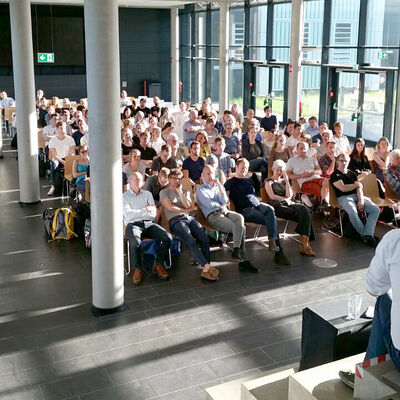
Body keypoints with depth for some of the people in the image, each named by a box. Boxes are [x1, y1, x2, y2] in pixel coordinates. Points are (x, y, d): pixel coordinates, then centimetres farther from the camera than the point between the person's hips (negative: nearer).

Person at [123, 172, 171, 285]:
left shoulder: (147, 194, 20)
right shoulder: (124, 196, 10)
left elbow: (153, 214, 9)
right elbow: (128, 215, -6)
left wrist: (136, 213, -1)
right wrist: (145, 210, -4)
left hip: (148, 224, 4)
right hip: (133, 224, -4)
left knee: (168, 237, -22)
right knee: (135, 242, -38)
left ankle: (159, 265, -6)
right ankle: (137, 269, -16)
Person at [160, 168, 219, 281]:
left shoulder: (185, 191, 25)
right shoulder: (164, 192, 12)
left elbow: (188, 205, 7)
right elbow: (170, 207, -2)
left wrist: (179, 192, 5)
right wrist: (185, 210, 7)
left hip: (189, 218, 4)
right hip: (175, 221, -4)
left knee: (204, 238, -23)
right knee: (190, 241, -31)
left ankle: (205, 270, -28)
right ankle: (207, 266, -37)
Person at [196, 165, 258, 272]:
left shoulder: (219, 187, 27)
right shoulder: (200, 190, 12)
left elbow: (224, 201, 7)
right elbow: (209, 204, -4)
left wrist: (219, 185, 3)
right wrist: (221, 205, 10)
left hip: (225, 211, 5)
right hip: (213, 216, -5)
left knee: (240, 218, -32)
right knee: (241, 228, -28)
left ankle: (236, 250, -29)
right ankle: (243, 260, -27)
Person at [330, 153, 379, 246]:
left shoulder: (352, 174, 23)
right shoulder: (335, 175, 5)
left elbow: (359, 188, 10)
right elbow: (343, 188, -9)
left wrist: (361, 200, -10)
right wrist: (357, 184, 6)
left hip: (357, 196, 6)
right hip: (344, 198, -6)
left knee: (375, 209, -18)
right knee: (353, 212, -37)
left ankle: (368, 235, -27)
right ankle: (364, 234, -20)